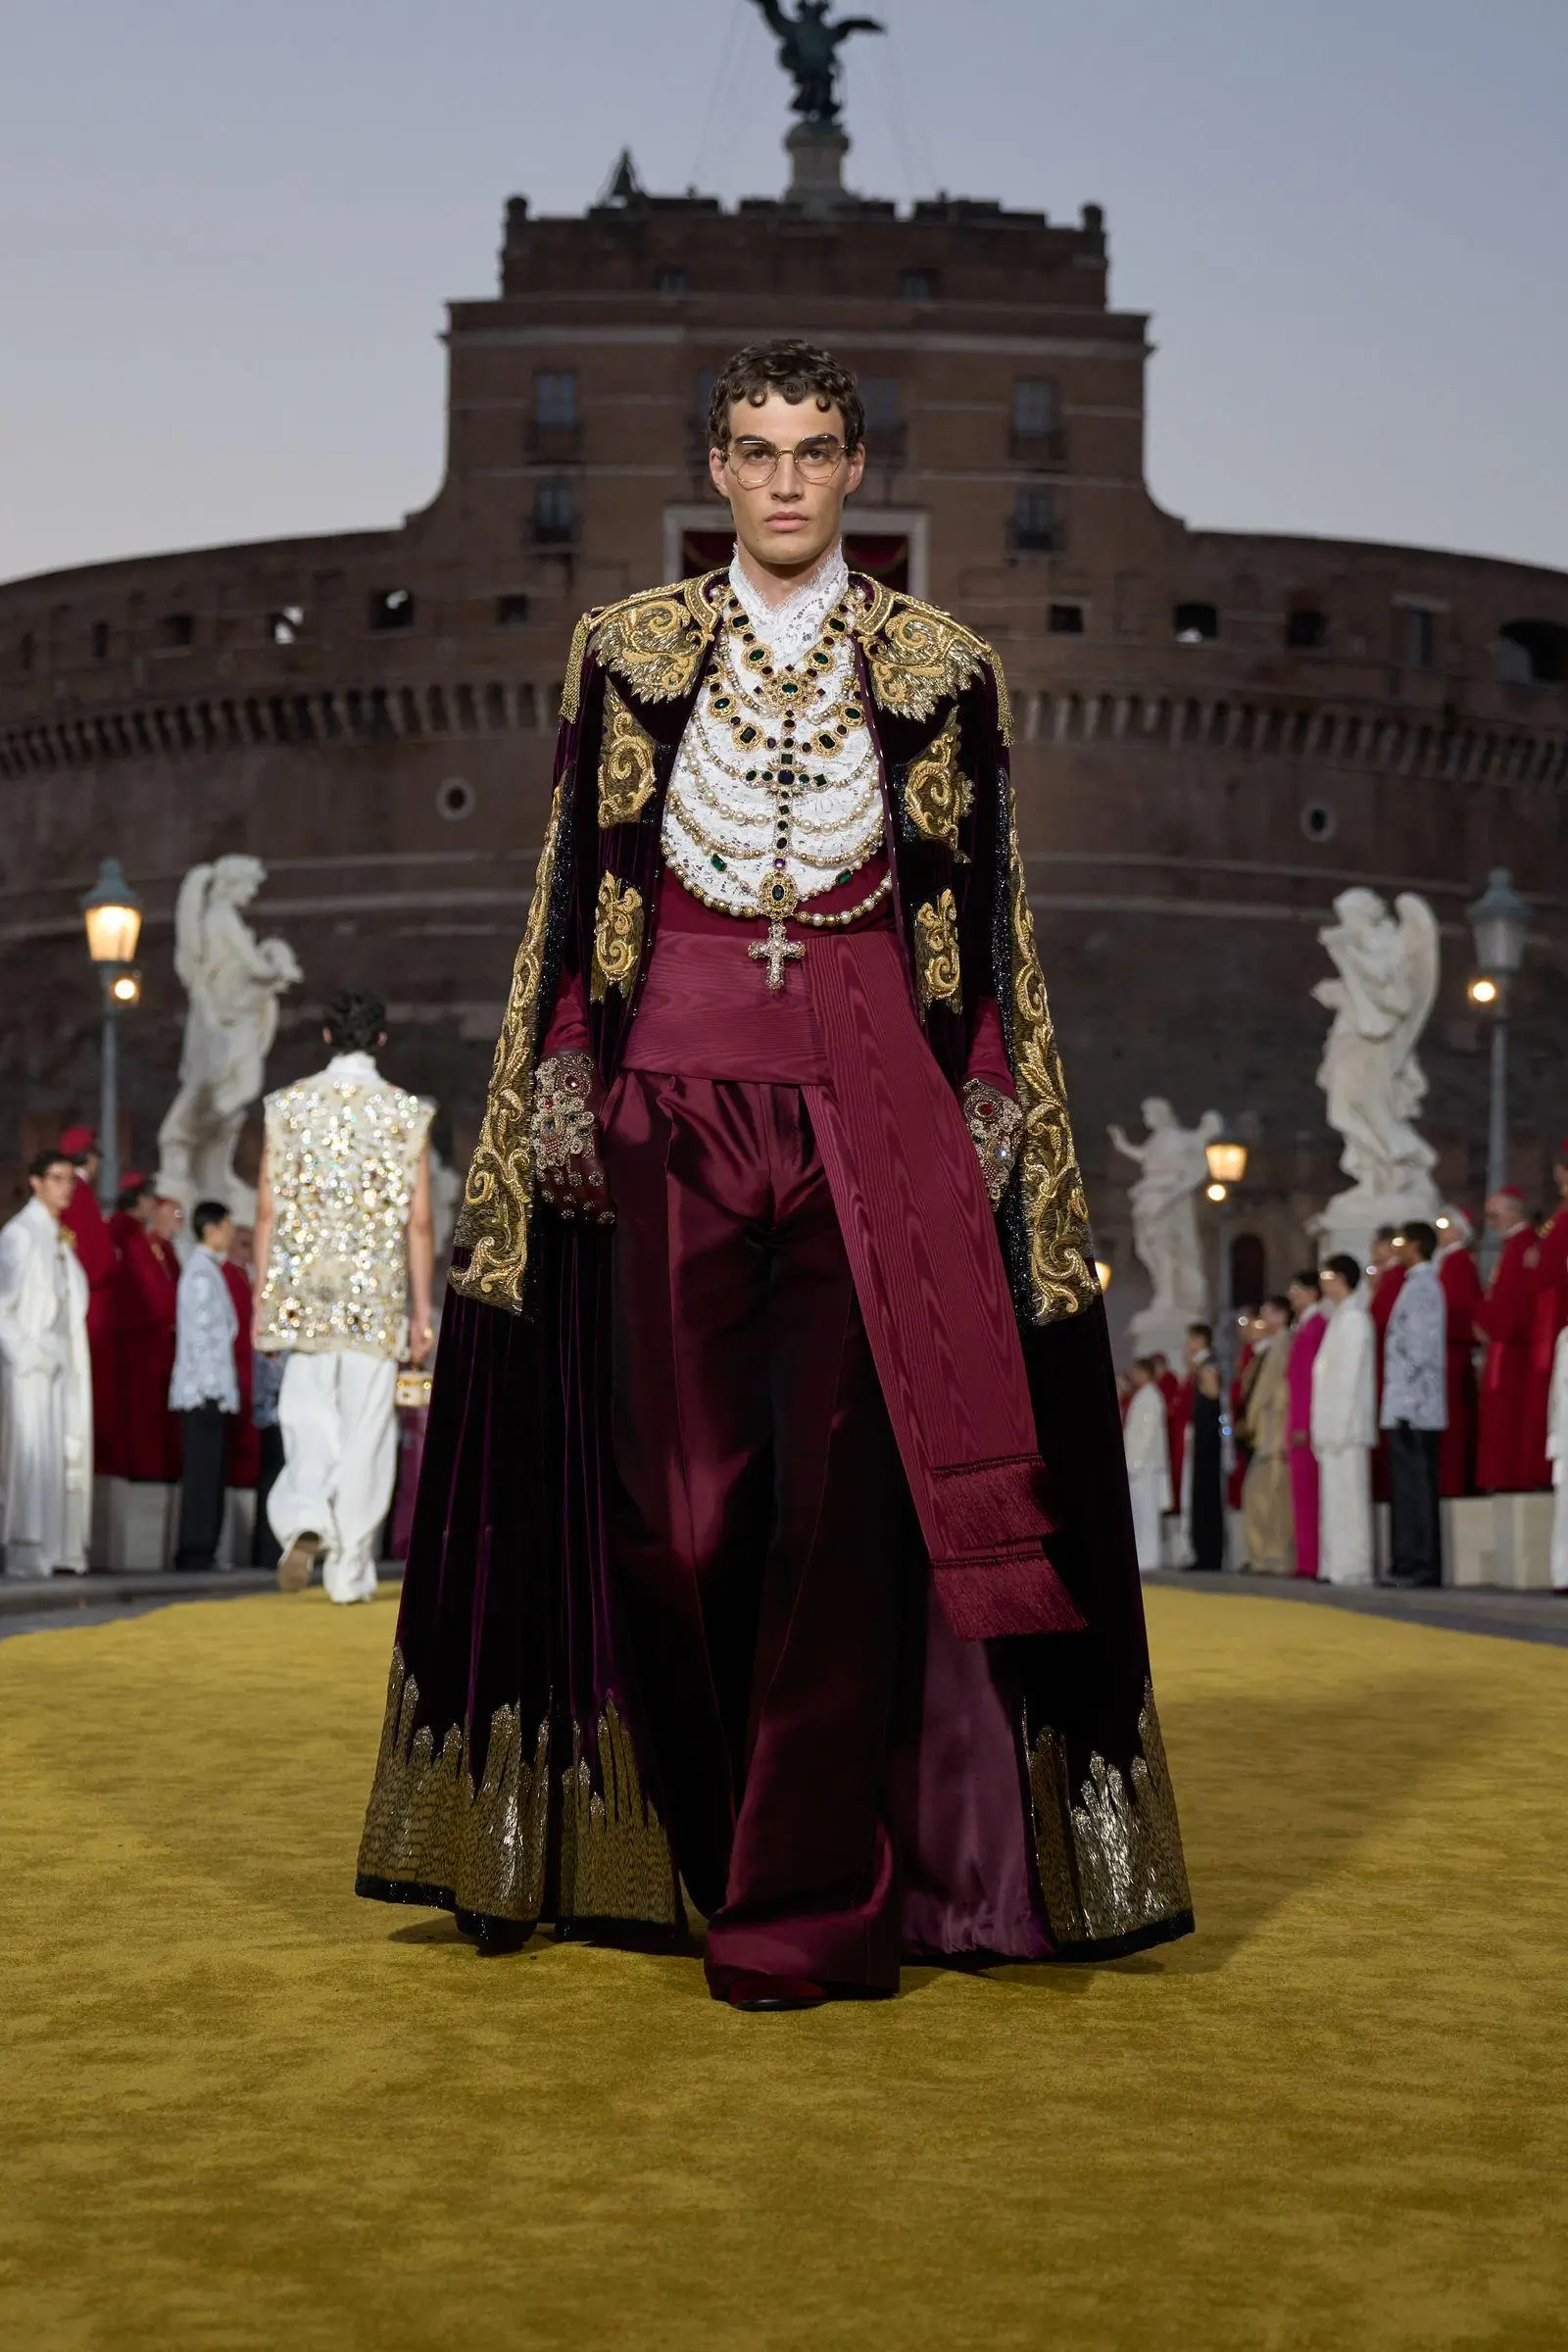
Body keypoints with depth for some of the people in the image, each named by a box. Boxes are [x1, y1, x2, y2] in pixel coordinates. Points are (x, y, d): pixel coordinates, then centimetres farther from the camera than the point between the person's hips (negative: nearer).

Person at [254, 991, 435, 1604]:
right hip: (375, 1292, -1)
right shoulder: (407, 1112, -1)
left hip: (303, 1287, 1)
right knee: (366, 1428, 4)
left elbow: (267, 1213, 3)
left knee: (308, 1417, 10)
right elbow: (419, 1224, -1)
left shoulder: (288, 1106, 3)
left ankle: (304, 1520, -16)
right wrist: (421, 1312, 5)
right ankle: (350, 1569, 6)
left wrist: (261, 1301, 8)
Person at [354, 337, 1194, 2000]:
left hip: (873, 1111, -1)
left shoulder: (942, 670, 8)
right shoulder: (627, 650, 10)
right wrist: (567, 1087, 0)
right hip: (673, 1100, 1)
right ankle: (736, 1852, 20)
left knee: (845, 1491, -7)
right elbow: (576, 890, 10)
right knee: (681, 1497, 0)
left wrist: (987, 1116, 0)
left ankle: (810, 1902, 0)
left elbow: (984, 922, 9)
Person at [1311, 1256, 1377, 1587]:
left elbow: (1349, 1375, -16)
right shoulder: (1340, 1317, 19)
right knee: (1335, 1495, 7)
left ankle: (1351, 1568, -11)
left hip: (1345, 1425, -9)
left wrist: (1337, 1427, -19)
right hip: (1333, 1428, 9)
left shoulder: (1352, 1318, -9)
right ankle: (1336, 1567, 8)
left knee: (1346, 1495, -10)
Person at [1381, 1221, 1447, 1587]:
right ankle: (1412, 1564, 9)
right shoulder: (1422, 1284, 19)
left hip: (1413, 1409, -10)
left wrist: (1405, 1404, -18)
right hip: (1407, 1407, 10)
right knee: (1409, 1487, 9)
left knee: (1415, 1487, -9)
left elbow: (1419, 1350, -17)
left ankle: (1421, 1566, -9)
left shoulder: (1421, 1286, -10)